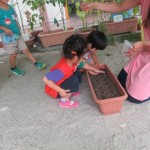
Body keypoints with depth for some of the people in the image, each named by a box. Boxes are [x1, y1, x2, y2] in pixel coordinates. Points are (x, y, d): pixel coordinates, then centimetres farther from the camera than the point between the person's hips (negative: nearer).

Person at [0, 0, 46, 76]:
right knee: (13, 54, 6)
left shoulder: (10, 7, 7)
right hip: (7, 36, -5)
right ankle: (13, 68, 29)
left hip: (17, 34, 5)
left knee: (25, 50, 9)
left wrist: (17, 30, 11)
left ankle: (36, 63, 15)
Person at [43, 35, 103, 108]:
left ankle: (68, 93, 11)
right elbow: (46, 79, -37)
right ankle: (64, 101, -6)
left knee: (78, 74, 0)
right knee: (74, 80, -26)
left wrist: (95, 70, 16)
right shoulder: (62, 69, -39)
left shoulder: (70, 60, -14)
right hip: (54, 89, -8)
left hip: (60, 83, 8)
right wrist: (60, 90, -33)